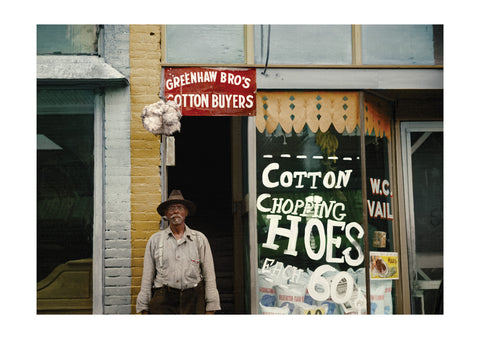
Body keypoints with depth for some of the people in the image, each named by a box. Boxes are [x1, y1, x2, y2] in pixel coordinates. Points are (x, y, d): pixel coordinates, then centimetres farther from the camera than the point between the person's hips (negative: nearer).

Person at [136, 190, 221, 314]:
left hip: (193, 299, 0)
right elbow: (147, 277, 11)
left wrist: (210, 308, 2)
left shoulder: (200, 239, 11)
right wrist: (144, 308, 6)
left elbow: (209, 275, 8)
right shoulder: (155, 240, 12)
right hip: (163, 301, 0)